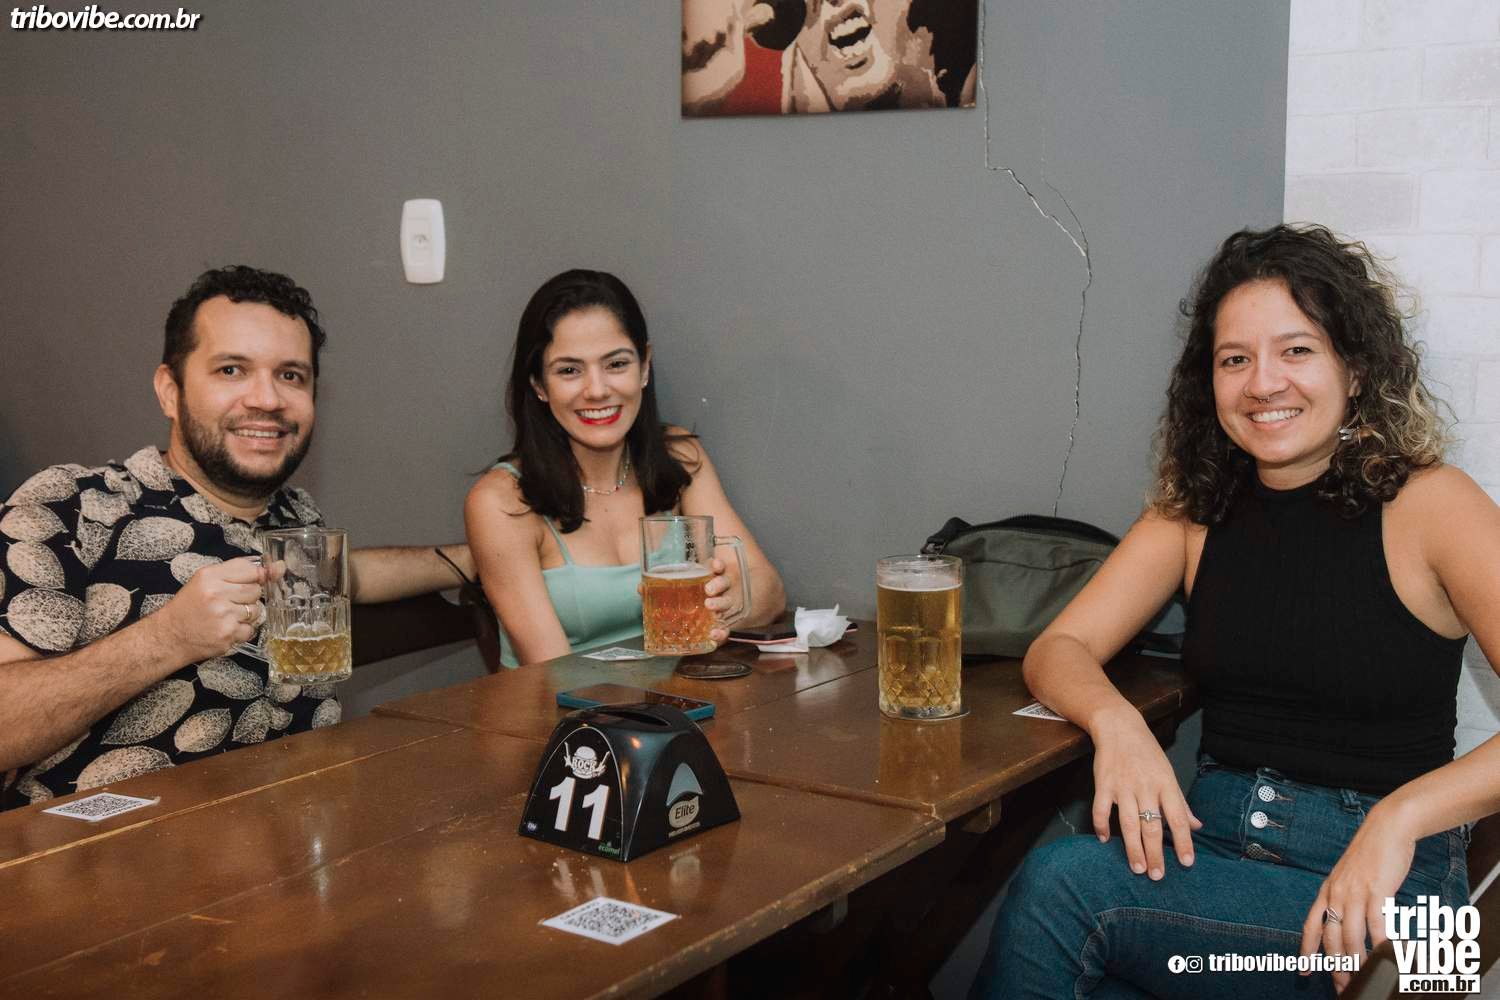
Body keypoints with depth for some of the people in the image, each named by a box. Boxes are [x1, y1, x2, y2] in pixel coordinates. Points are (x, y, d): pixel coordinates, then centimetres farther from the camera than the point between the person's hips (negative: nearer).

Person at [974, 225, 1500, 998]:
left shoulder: (1427, 505, -6)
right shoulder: (1198, 512, 9)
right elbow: (1059, 648, 4)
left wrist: (1399, 817, -29)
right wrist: (1114, 722, -18)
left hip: (1380, 886, -3)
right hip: (1210, 842, 4)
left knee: (1060, 884, -26)